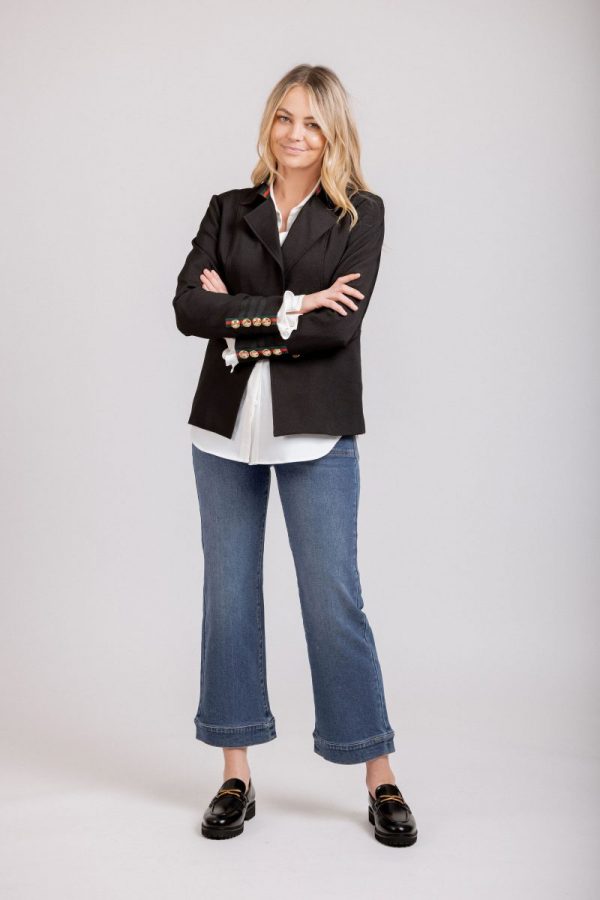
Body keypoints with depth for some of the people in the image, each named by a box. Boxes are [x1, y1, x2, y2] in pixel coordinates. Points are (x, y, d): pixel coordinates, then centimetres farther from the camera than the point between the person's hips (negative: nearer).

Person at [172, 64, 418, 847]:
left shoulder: (360, 214, 2)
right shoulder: (228, 210, 10)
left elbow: (340, 324, -11)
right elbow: (188, 307, -5)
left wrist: (240, 315, -7)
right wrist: (289, 308, -11)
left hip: (317, 429, -3)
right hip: (227, 425, 3)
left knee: (334, 599, -2)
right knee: (229, 594, 7)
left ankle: (380, 780, 12)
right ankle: (236, 777, 20)